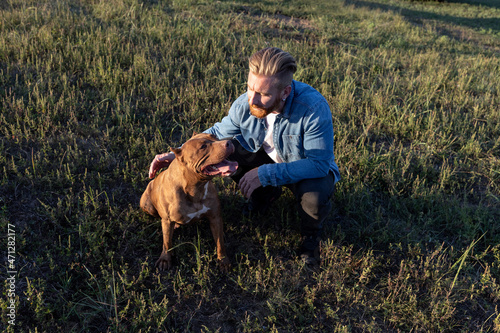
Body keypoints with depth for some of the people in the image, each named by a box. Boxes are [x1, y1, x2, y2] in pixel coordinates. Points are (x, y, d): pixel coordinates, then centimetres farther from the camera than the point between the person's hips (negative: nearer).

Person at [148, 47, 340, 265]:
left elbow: (319, 163, -34)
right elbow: (217, 133, -3)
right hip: (267, 159, 4)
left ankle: (311, 233, 2)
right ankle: (265, 194, 10)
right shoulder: (244, 105, -21)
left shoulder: (314, 108, -35)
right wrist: (177, 155, -16)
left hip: (308, 169, -4)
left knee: (315, 195, -38)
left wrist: (264, 173, -38)